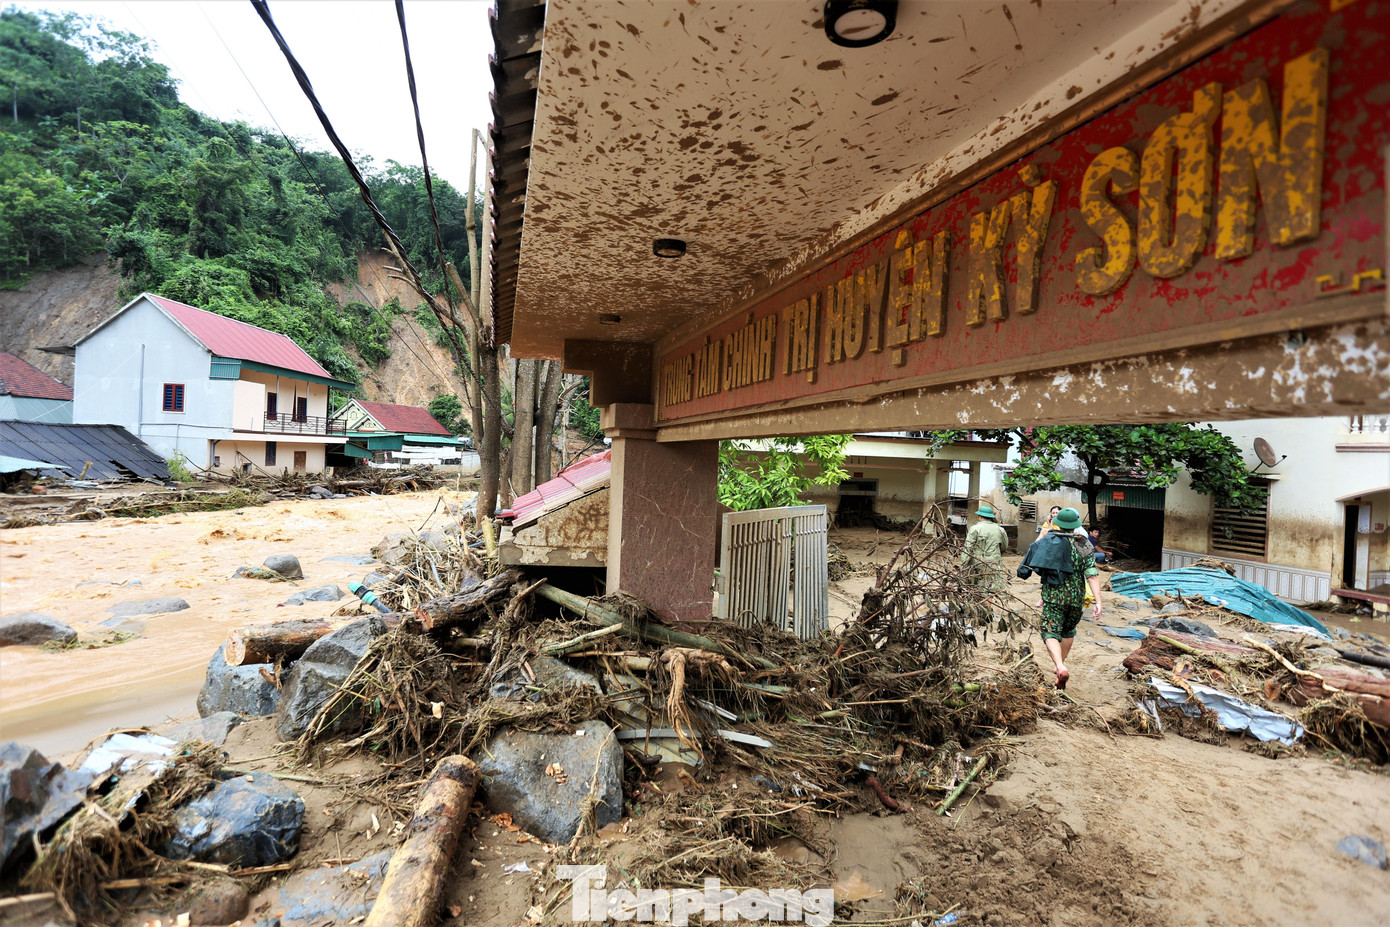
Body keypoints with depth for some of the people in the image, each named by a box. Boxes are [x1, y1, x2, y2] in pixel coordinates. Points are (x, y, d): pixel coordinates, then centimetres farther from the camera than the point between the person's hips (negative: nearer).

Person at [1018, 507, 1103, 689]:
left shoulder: (1045, 541, 0)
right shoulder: (1083, 545, -4)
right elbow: (1092, 575, -12)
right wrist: (1098, 601, -15)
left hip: (1052, 596, -1)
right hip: (1075, 597, 1)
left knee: (1051, 633, -4)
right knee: (1068, 631, 24)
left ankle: (1061, 668, -27)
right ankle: (1062, 664, 36)